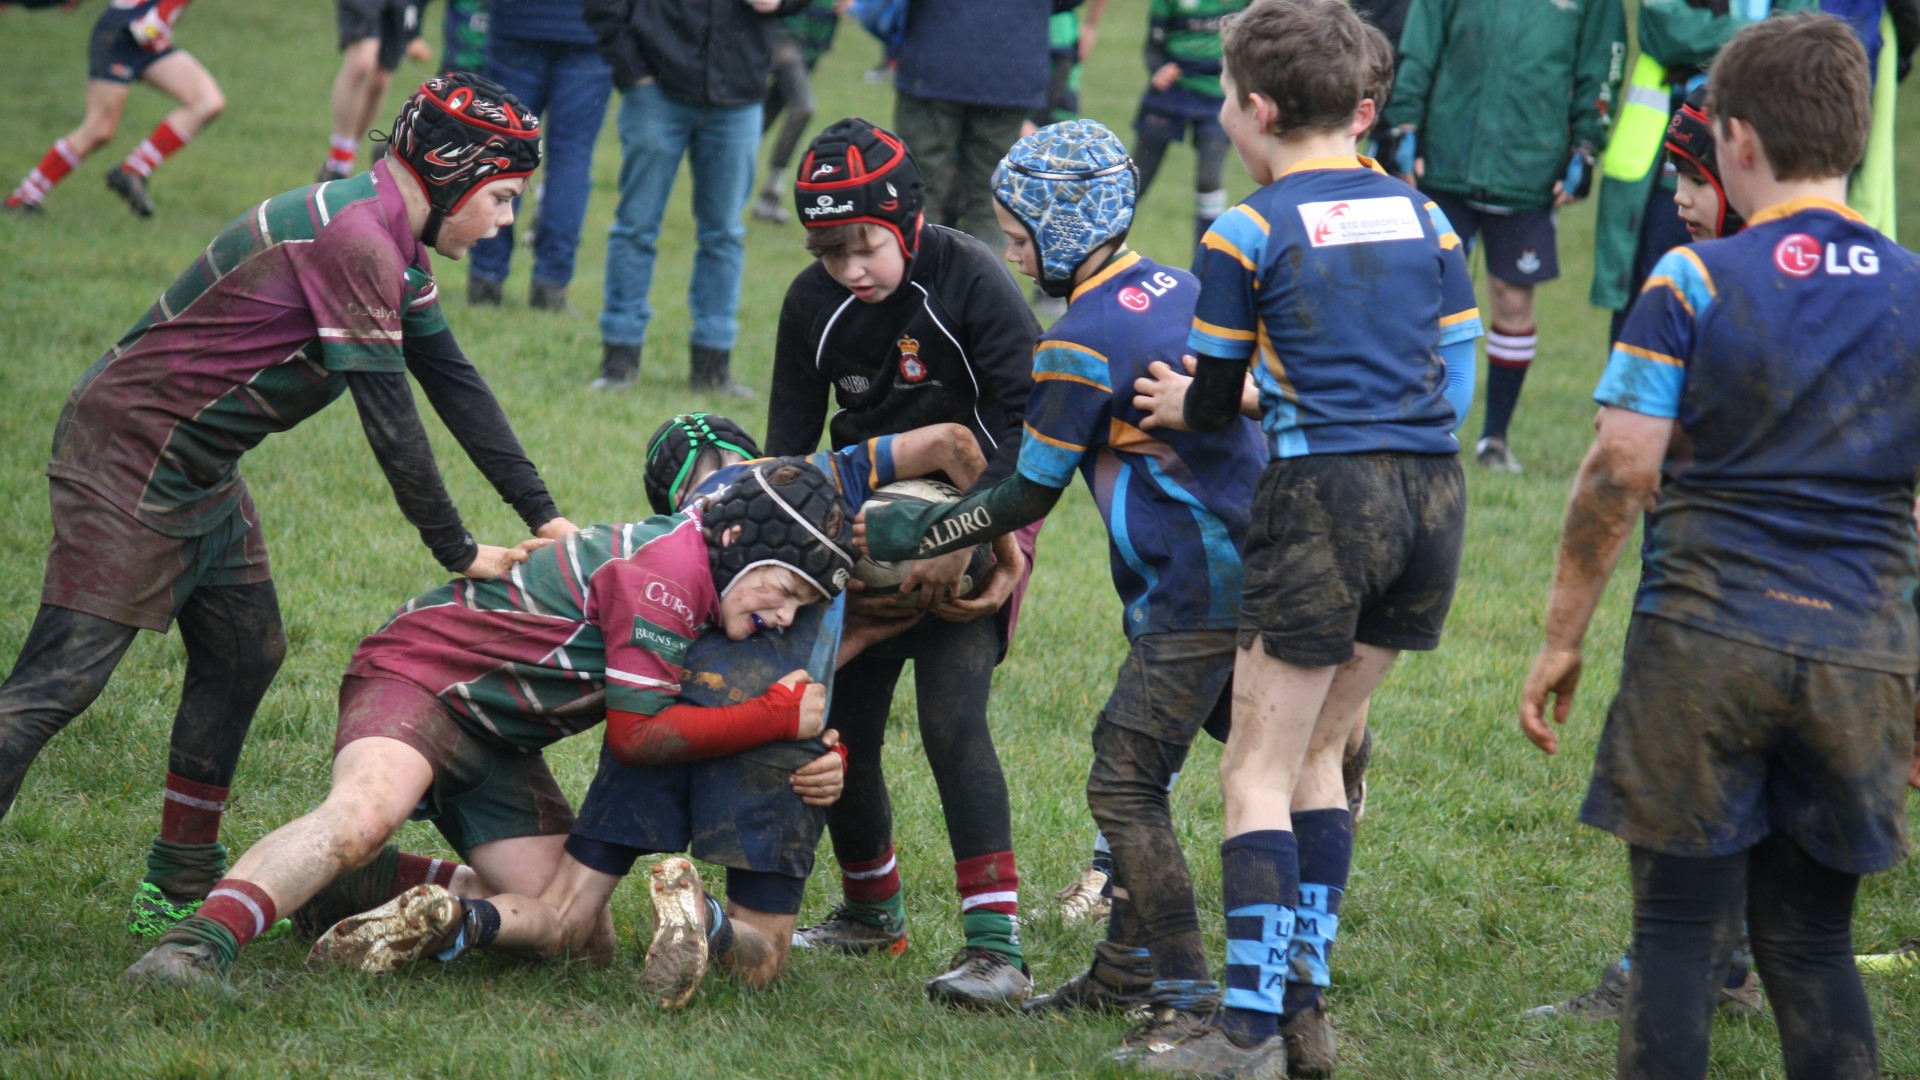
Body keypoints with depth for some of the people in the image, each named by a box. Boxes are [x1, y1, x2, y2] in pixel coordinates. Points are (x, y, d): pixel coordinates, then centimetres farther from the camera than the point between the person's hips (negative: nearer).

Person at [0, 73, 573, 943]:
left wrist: (545, 517, 12)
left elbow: (455, 384, 15)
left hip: (195, 468, 10)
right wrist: (458, 552, -10)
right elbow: (388, 416, -20)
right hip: (130, 456, -10)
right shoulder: (354, 241, -23)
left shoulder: (391, 243, 10)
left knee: (244, 652, 14)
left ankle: (180, 889, 23)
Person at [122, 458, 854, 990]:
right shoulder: (665, 569, -21)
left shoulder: (711, 592, 7)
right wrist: (777, 718, -21)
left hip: (498, 745, 10)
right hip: (422, 674, -10)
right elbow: (636, 733, -21)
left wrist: (816, 752, -5)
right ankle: (197, 943, -51)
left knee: (584, 939, 1)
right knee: (366, 811, -41)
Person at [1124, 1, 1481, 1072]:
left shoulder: (1249, 232, -3)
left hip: (1325, 494, -6)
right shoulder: (1422, 214, 12)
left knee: (1259, 771, 0)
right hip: (1435, 496, 6)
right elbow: (1456, 380, 16)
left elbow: (1213, 403, 3)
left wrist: (1187, 405, 28)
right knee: (1317, 752, 18)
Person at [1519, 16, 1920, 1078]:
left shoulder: (1690, 282, -5)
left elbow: (1619, 476, -8)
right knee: (1812, 943, 11)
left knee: (1678, 933, 3)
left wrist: (1563, 636, 2)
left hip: (1704, 639, -3)